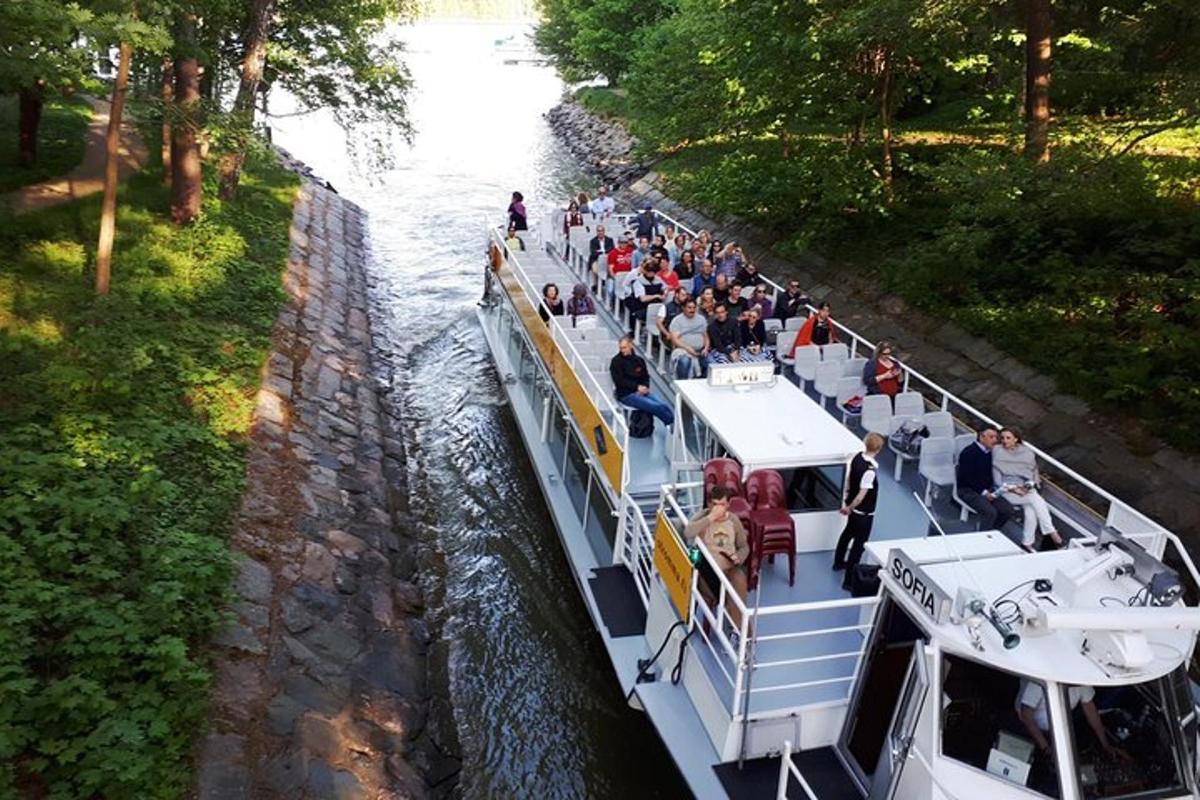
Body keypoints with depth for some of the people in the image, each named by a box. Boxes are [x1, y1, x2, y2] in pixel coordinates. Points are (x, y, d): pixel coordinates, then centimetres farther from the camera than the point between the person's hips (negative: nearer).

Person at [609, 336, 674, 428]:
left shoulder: (639, 360, 12)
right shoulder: (616, 361, -3)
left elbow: (646, 377, 16)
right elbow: (619, 381, -10)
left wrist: (645, 387, -7)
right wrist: (637, 387, -18)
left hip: (641, 392, 6)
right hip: (626, 395, -5)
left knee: (664, 406, -17)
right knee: (656, 407, -23)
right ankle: (674, 423, -12)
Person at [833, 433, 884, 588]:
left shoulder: (857, 457, -7)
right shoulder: (870, 470, -32)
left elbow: (849, 479, 6)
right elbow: (862, 495, -27)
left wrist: (846, 499, 15)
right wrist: (849, 508, -12)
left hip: (854, 508, 9)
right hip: (863, 512, -9)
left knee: (848, 533, 29)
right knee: (859, 544, 2)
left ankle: (839, 562, 50)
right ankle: (849, 580, 8)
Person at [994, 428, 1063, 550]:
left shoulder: (1027, 452, 8)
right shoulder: (997, 452, -1)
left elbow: (1034, 472, 13)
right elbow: (997, 477, -4)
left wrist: (1029, 485, -8)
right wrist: (1013, 488, -16)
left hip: (1026, 488, 3)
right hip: (1007, 490, -3)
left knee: (1031, 511, -26)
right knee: (1036, 499, -26)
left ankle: (1027, 543, -17)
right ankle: (1051, 532, -22)